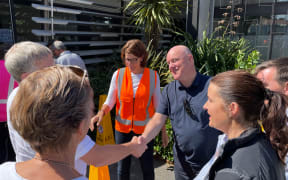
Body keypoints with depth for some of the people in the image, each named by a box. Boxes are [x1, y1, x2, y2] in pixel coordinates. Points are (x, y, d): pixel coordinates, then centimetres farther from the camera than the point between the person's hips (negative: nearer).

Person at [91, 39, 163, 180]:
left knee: (147, 167, 11)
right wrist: (101, 112, -18)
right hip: (122, 128, 1)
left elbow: (157, 104, 3)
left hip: (145, 129, 0)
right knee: (122, 167, 12)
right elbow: (110, 101, 1)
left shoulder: (153, 76, -5)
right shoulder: (118, 75, -5)